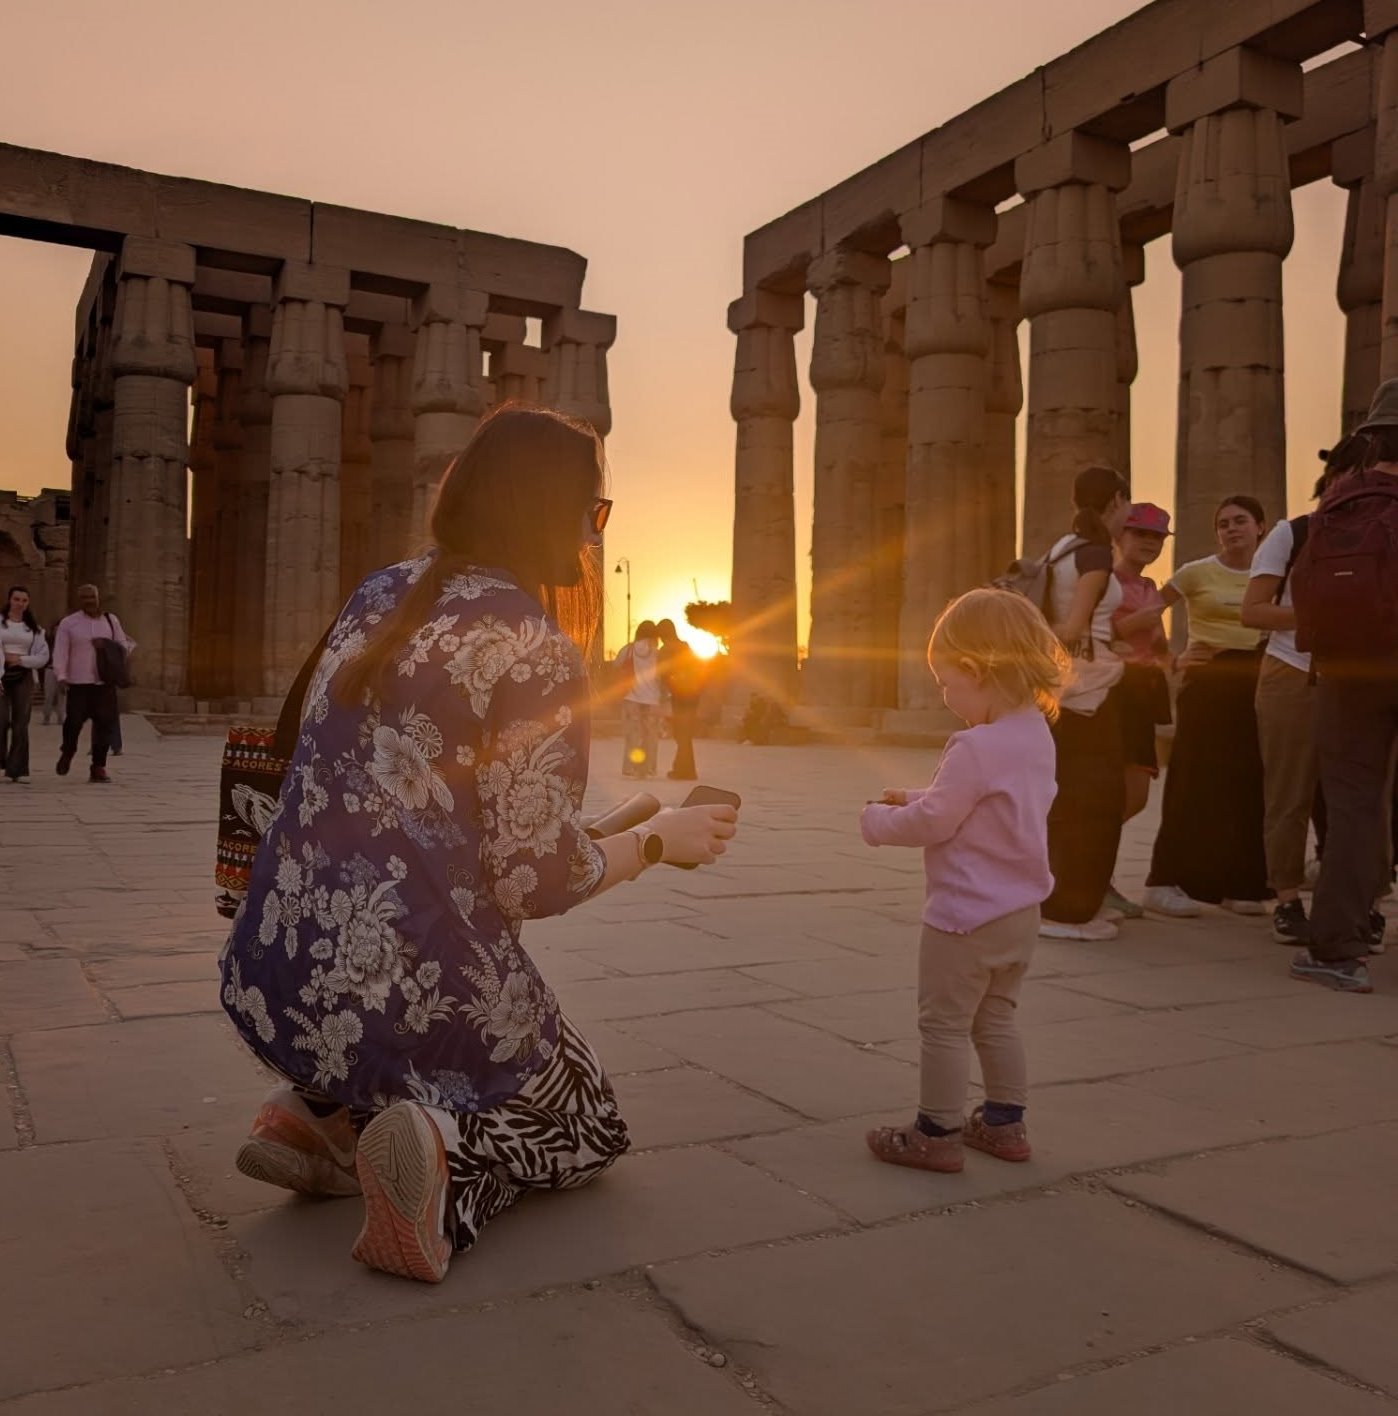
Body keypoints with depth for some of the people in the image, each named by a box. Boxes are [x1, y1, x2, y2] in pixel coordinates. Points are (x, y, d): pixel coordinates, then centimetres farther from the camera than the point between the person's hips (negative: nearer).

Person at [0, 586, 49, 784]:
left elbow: (44, 656, 7)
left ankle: (16, 770, 1)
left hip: (23, 677, 2)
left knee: (21, 725, -2)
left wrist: (20, 660, -8)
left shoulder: (34, 628, 12)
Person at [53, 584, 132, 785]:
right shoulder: (68, 623, 2)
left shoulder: (111, 621, 10)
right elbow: (60, 652, -4)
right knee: (74, 720, -5)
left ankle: (98, 768, 8)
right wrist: (61, 676, -14)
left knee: (104, 723, -2)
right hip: (79, 682, -2)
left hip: (105, 682, 2)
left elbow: (122, 646, 11)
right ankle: (67, 752, 27)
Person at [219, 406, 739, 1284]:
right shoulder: (536, 649, -15)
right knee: (582, 1127, 22)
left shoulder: (378, 597, 6)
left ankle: (326, 1116, 11)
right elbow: (538, 878, -16)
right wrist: (663, 840, 1)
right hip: (411, 991, -7)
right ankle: (444, 1151, -8)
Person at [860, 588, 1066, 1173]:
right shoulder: (1036, 735, 5)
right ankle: (1004, 1123, 31)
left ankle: (937, 1134, 15)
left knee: (944, 1024, 5)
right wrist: (916, 797, 9)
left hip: (967, 914, -9)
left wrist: (878, 821, -3)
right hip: (1020, 911, 9)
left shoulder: (976, 747, -25)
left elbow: (933, 822, -20)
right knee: (994, 1019, 22)